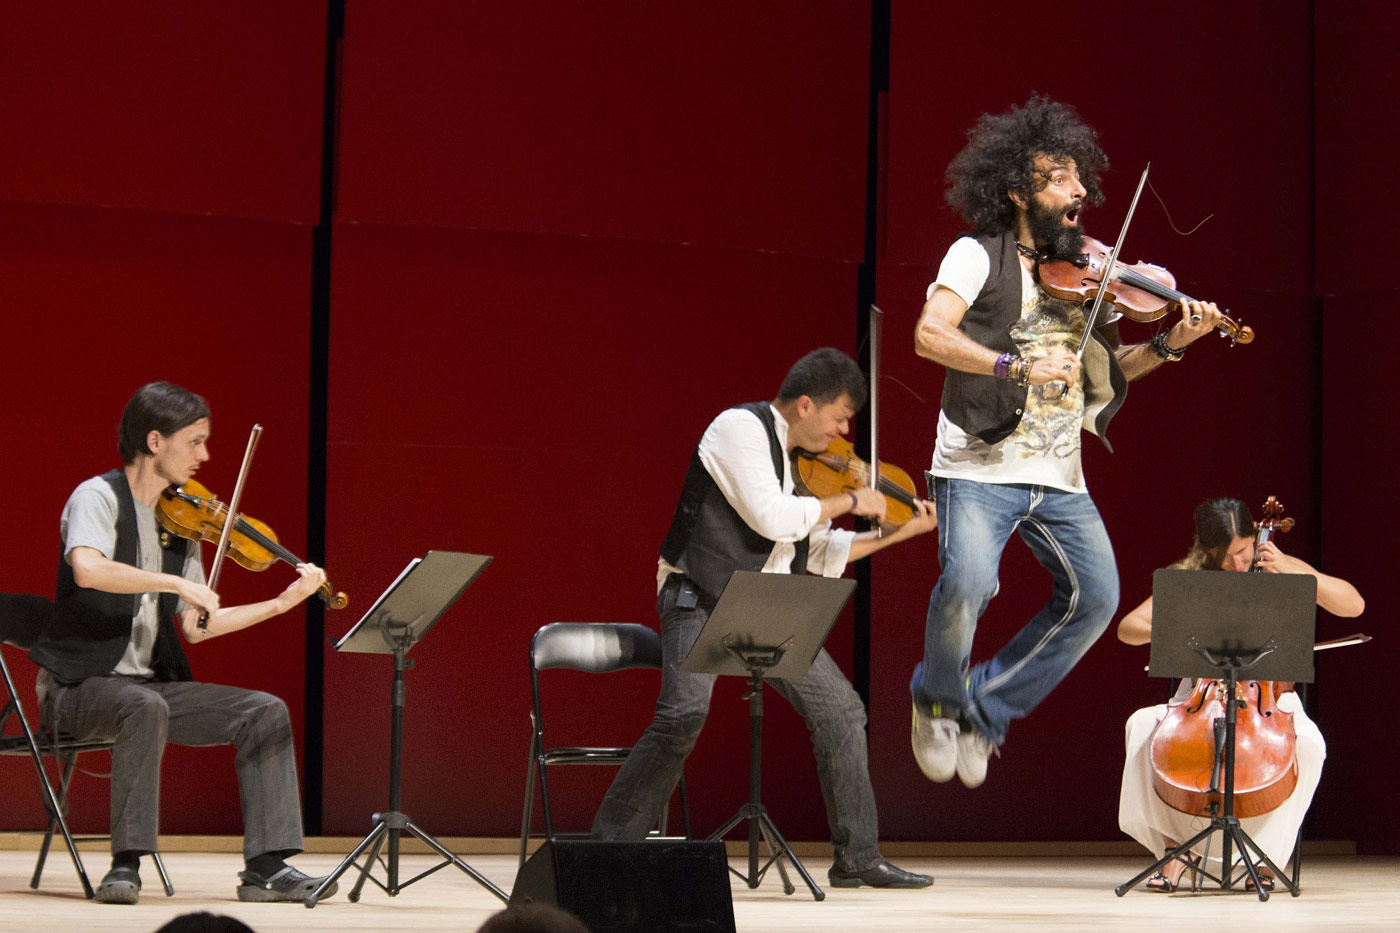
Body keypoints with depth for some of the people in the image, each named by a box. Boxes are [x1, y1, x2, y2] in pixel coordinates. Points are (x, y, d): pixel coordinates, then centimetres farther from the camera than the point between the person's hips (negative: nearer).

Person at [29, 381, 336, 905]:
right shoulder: (98, 498, -9)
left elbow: (195, 627, 11)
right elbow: (87, 569, -32)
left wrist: (284, 602, 6)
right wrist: (176, 582, -30)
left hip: (151, 681, 7)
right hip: (81, 685, -7)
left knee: (267, 712, -7)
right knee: (145, 706, -39)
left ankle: (267, 867, -10)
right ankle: (126, 864, -30)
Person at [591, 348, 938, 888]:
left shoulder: (804, 461, 13)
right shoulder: (741, 428, -11)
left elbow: (822, 553, 19)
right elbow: (771, 517, -22)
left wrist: (902, 532, 17)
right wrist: (850, 501, -11)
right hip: (701, 599, -8)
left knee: (841, 710, 5)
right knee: (685, 713, -28)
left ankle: (858, 858, 13)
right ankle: (609, 844, -20)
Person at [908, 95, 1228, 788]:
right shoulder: (979, 256, -3)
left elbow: (1109, 372, 15)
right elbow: (930, 335, -17)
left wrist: (1170, 344, -2)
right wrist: (1017, 365, -26)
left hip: (1057, 476, 5)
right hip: (980, 467, -5)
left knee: (1096, 596, -10)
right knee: (967, 583, -26)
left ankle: (986, 711, 8)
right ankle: (938, 699, 5)